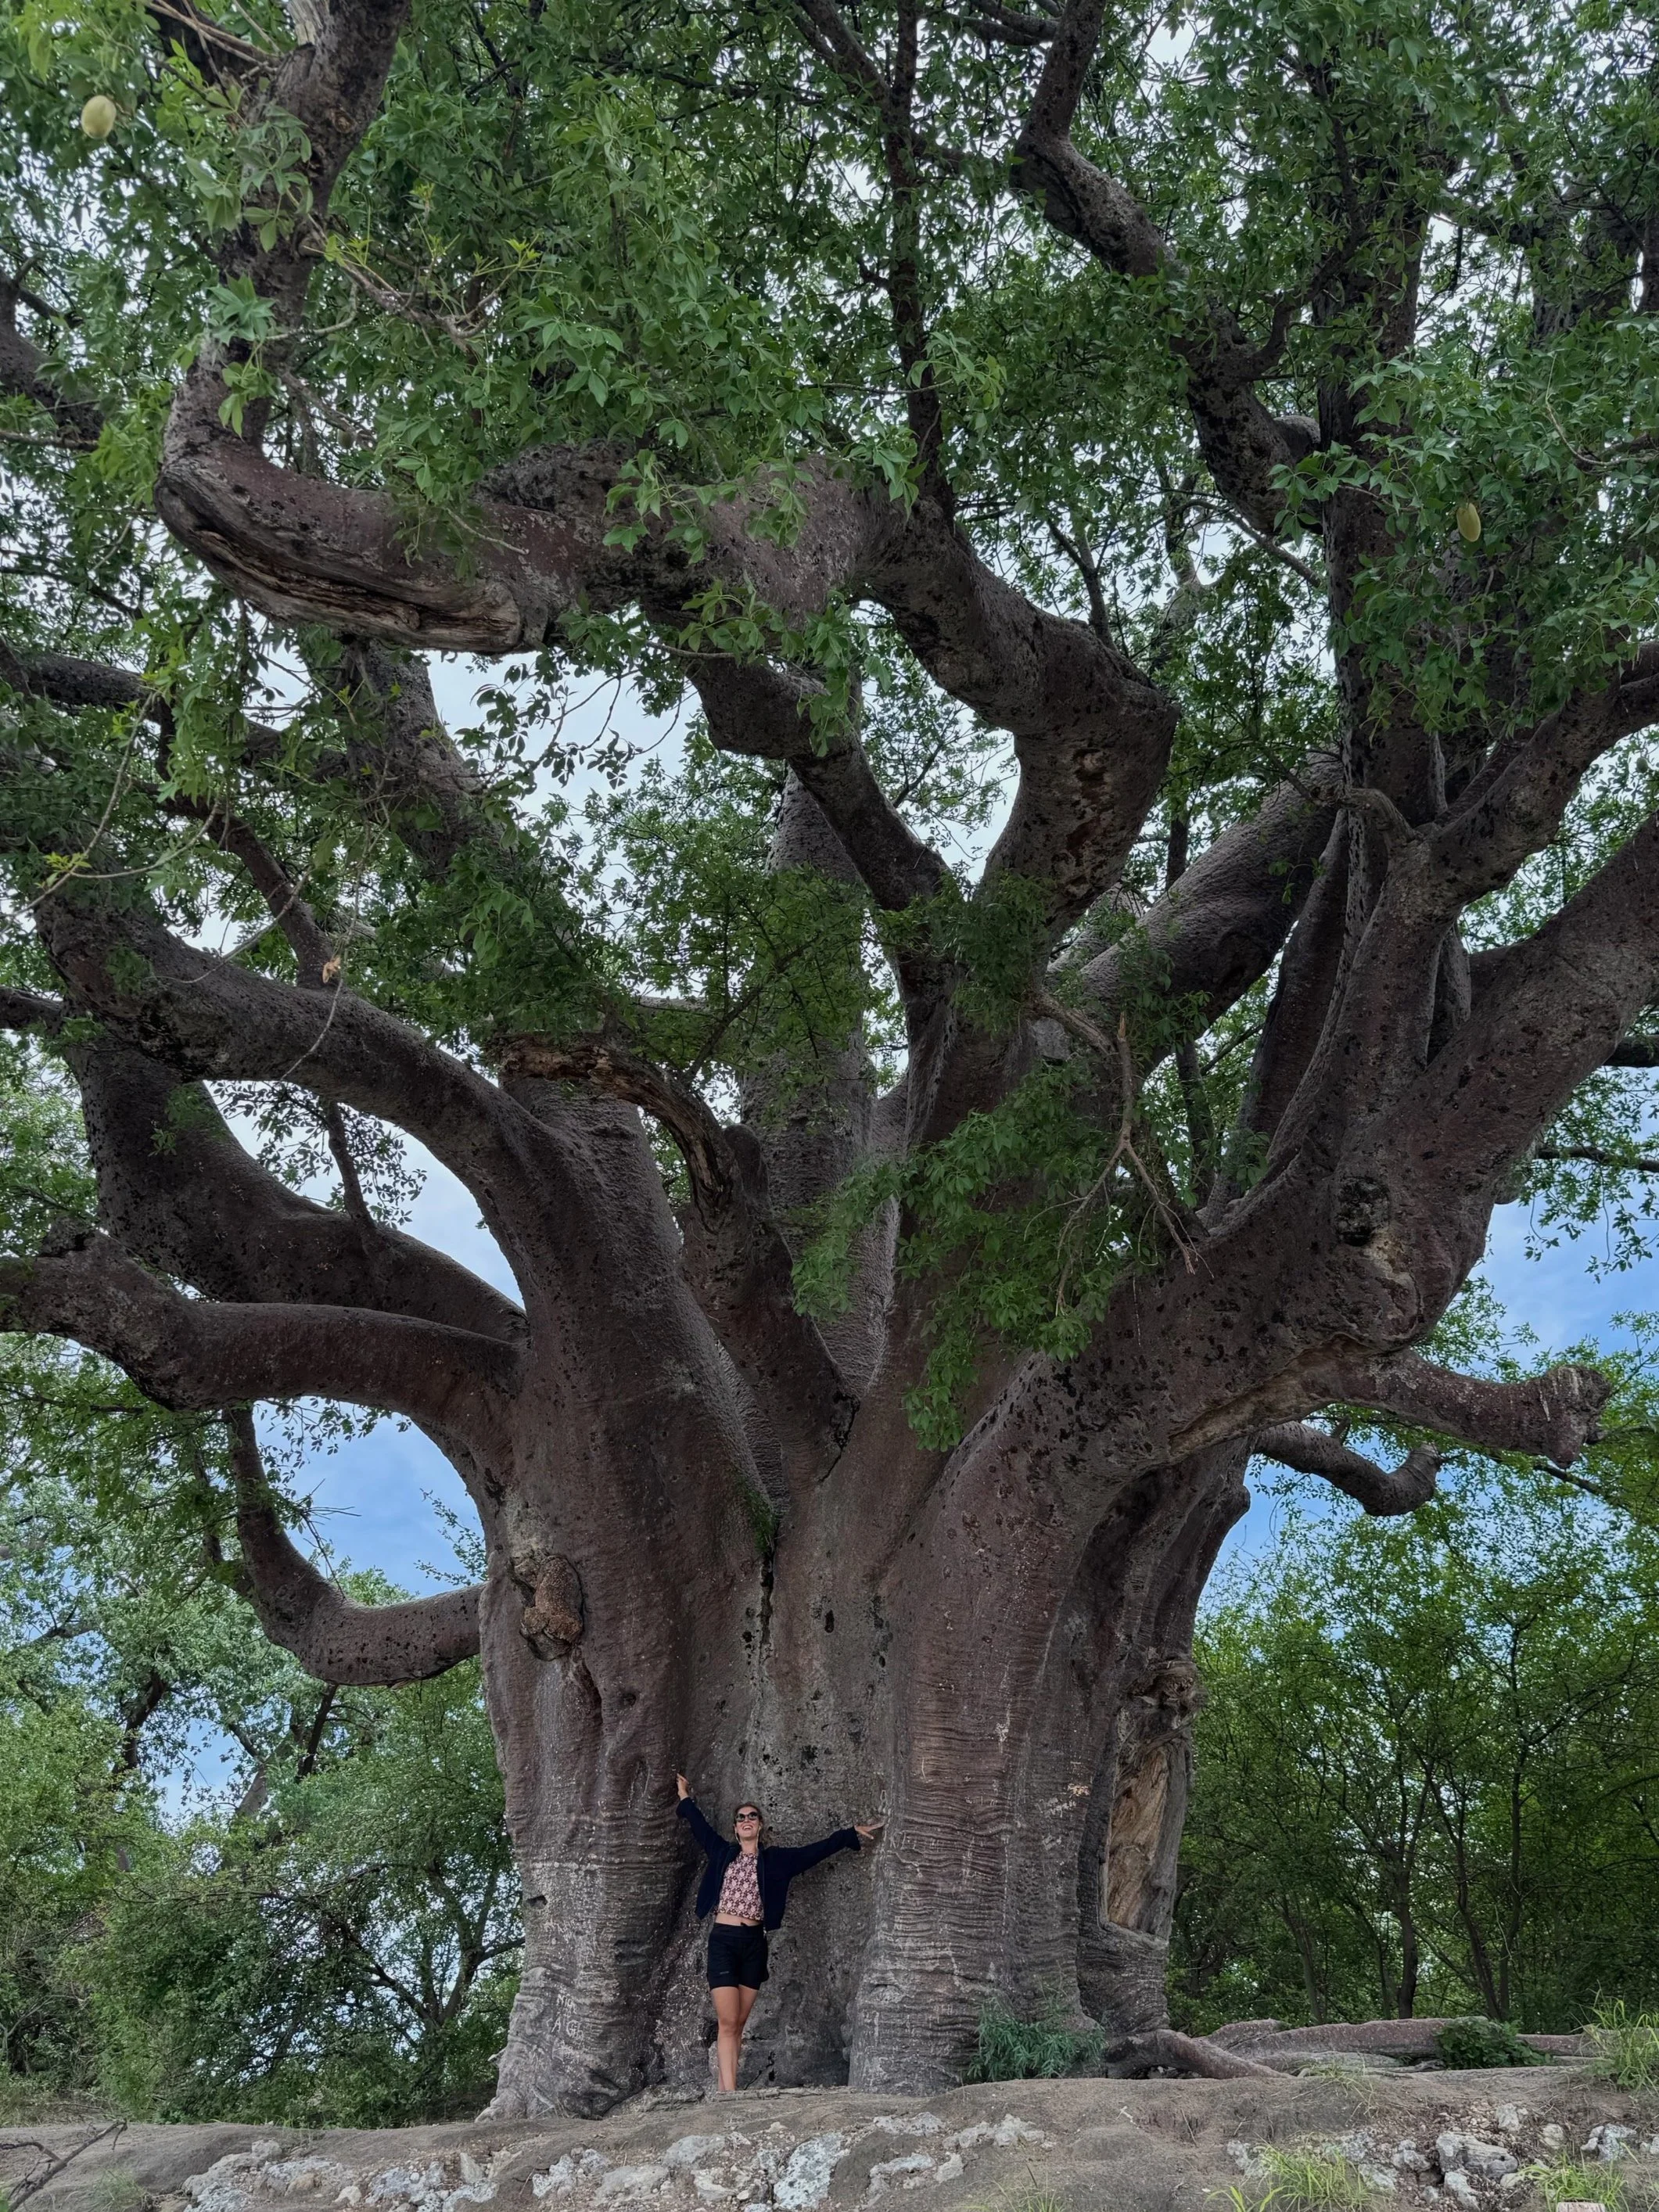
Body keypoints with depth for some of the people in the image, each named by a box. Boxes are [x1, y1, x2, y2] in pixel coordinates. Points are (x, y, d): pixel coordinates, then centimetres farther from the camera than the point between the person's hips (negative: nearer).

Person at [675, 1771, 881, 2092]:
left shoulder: (776, 1860, 11)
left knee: (738, 2025, 2)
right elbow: (699, 1823, 22)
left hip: (753, 1943, 2)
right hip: (722, 1940, -2)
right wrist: (686, 1797, 34)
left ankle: (725, 2092, 5)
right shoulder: (722, 1852, 10)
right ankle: (729, 2095, -17)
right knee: (728, 2023, -11)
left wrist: (852, 1833, 11)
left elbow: (818, 1849, 12)